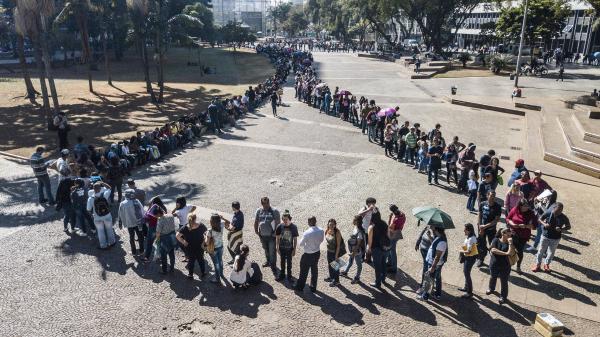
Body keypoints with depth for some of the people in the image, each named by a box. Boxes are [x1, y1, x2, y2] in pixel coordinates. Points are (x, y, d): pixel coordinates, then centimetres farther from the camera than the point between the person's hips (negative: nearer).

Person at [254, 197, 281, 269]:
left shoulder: (274, 211, -13)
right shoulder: (259, 210, -2)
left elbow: (278, 223, -10)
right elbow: (256, 221, 9)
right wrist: (256, 230, 7)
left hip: (272, 235, -4)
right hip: (262, 235, 4)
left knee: (272, 251, 2)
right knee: (266, 249, 23)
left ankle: (273, 264, 20)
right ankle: (268, 261, 45)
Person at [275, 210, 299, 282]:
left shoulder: (294, 227, -15)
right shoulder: (279, 226, -14)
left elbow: (295, 239, -6)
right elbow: (277, 238, -3)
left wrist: (294, 249, -4)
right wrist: (277, 248, -2)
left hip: (290, 248, -1)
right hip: (282, 248, 1)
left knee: (289, 262, 15)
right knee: (282, 262, 17)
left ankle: (289, 276, 32)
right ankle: (282, 275, 36)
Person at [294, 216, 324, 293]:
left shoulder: (307, 233, -27)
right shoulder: (321, 231, -11)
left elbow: (301, 244, -16)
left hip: (308, 254, -5)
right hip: (317, 253, 5)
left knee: (304, 271, 12)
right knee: (314, 270, 20)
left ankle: (300, 287, 27)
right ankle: (313, 287, 32)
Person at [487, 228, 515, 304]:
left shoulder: (510, 243, -10)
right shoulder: (496, 240, -10)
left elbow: (511, 253, -25)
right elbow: (493, 250, -24)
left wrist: (510, 243, -26)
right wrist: (505, 253, -27)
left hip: (504, 266, -1)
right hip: (494, 264, 1)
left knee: (504, 282, 8)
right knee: (493, 277, 25)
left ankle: (503, 297, 28)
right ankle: (491, 288, 53)